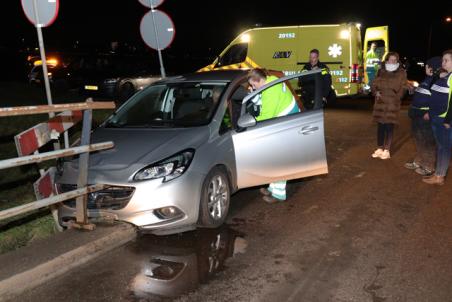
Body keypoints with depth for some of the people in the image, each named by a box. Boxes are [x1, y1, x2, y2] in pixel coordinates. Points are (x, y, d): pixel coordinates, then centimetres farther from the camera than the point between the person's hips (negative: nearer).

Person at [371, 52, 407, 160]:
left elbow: (402, 88, 0)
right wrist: (376, 92, -4)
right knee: (380, 126, 9)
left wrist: (395, 98, -10)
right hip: (380, 103, 3)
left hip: (392, 104, -3)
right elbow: (374, 84, 14)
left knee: (389, 127, 0)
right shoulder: (381, 72, 10)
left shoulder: (401, 73, 1)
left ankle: (387, 150, 9)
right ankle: (380, 149, 19)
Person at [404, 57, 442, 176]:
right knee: (418, 139, 18)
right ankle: (418, 162, 31)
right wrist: (413, 110, 24)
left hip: (426, 116, -10)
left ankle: (429, 167, 6)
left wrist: (430, 113, -27)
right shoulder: (428, 79, 16)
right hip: (417, 114, 10)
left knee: (427, 142, -2)